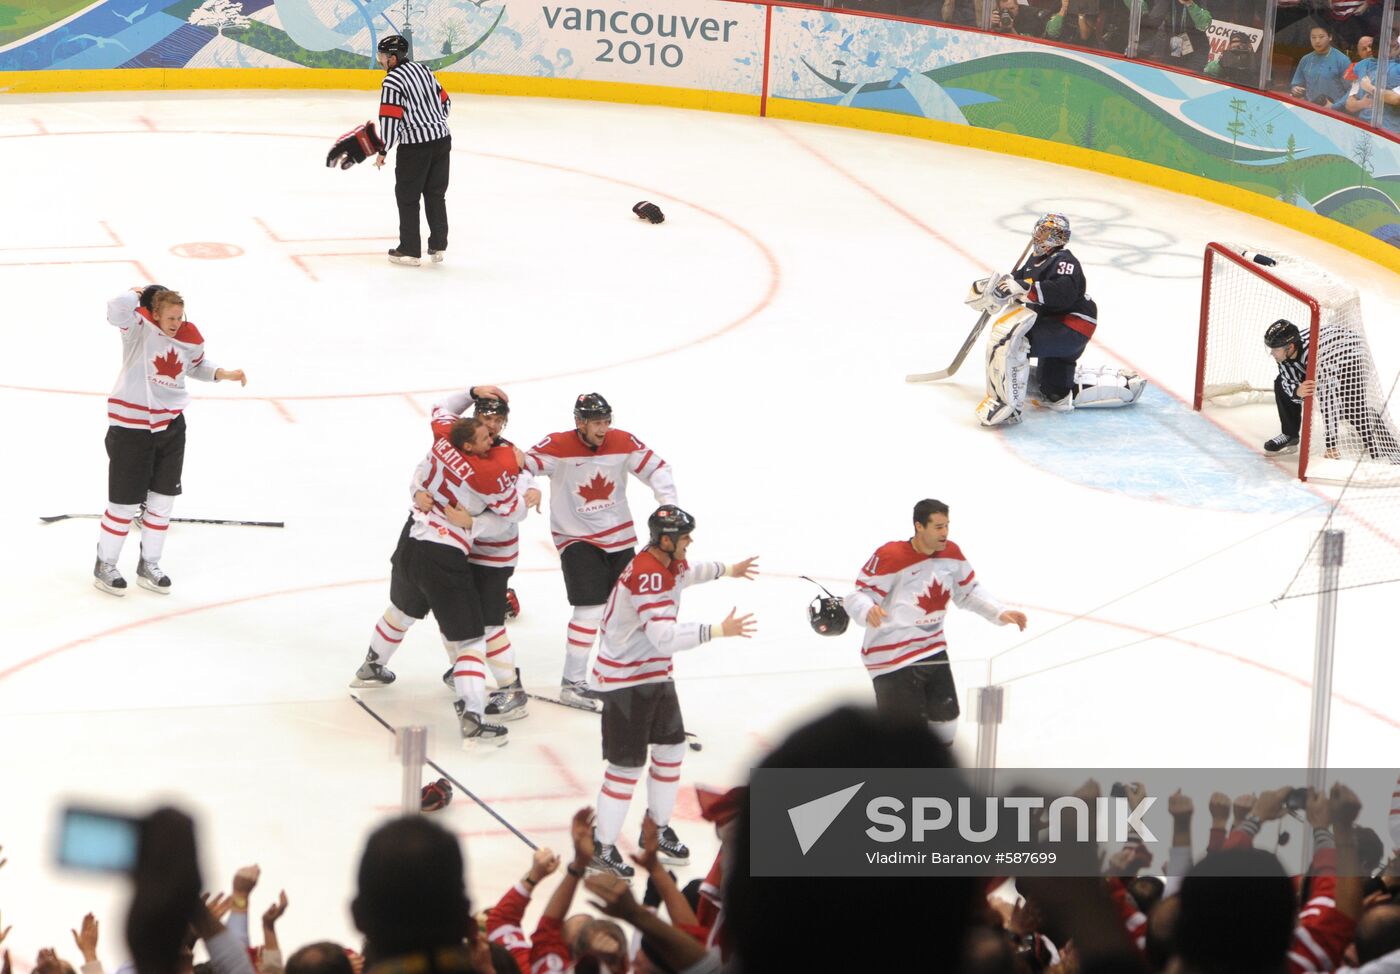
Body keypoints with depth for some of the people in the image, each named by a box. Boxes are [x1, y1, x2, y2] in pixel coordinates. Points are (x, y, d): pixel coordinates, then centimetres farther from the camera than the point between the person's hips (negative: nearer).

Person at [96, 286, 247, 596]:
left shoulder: (189, 339, 0)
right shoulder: (139, 326, -16)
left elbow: (198, 366, 20)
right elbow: (117, 309, -37)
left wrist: (223, 373, 4)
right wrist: (137, 294, -18)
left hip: (171, 425, 6)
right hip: (131, 427, -6)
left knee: (161, 500, 12)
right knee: (125, 503, 1)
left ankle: (148, 566, 28)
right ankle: (104, 566, 19)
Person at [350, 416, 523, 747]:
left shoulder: (442, 442, -3)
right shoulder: (488, 472, -19)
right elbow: (515, 511, -5)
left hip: (411, 538, 8)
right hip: (444, 558, -8)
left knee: (401, 610, 36)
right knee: (469, 640, -6)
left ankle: (371, 668, 60)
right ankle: (472, 719, -18)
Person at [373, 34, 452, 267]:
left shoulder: (392, 81, -13)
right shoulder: (424, 71, 11)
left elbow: (389, 119, -17)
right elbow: (445, 103, 16)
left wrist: (383, 152, -7)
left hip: (415, 146, -7)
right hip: (442, 138, 7)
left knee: (407, 197, 5)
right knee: (436, 194, 15)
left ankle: (410, 250, 8)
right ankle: (437, 247, 18)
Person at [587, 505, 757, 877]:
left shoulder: (669, 563, 3)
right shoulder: (647, 576, -29)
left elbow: (687, 573, 31)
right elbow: (664, 636, -37)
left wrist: (727, 570, 38)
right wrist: (719, 630, -38)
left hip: (655, 674, 10)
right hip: (624, 681, -10)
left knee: (671, 749, 16)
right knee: (627, 765, -6)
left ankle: (657, 829, 33)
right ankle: (603, 847, 6)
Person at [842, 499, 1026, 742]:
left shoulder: (951, 553, 1)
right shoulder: (889, 557, -20)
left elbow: (969, 592, 15)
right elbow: (858, 595, -19)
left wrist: (1000, 613, 3)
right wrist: (867, 610, -41)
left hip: (933, 651, 7)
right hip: (892, 657, -7)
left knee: (945, 722, 14)